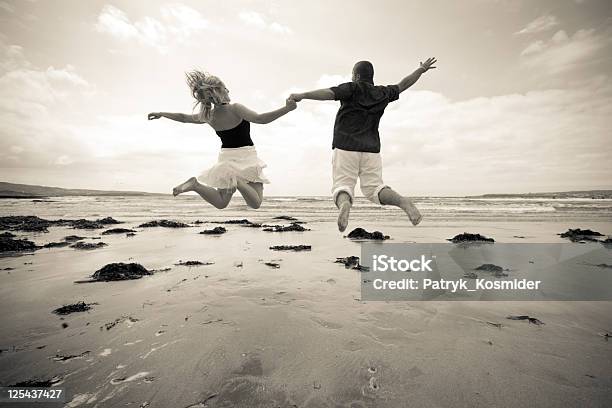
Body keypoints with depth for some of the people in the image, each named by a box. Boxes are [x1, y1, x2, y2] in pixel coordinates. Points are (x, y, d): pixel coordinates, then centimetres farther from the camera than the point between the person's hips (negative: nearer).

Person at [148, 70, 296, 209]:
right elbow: (261, 119, -25)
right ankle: (237, 180, -29)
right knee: (255, 203, -5)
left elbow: (184, 117, 18)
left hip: (226, 157, 6)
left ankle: (195, 184, -10)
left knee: (221, 203, 15)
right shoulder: (235, 109, -14)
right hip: (245, 157, -6)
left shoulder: (208, 116, 3)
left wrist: (161, 114, 36)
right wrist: (287, 108, -22)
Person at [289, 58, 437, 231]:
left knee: (342, 187, -3)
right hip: (371, 149, 4)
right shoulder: (382, 93, 15)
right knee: (374, 188, 8)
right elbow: (403, 85, 29)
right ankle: (403, 201, -18)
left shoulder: (352, 88, 1)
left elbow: (328, 93, -16)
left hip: (346, 147, -3)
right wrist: (422, 69, 45)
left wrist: (301, 95, -20)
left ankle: (344, 204, -37)